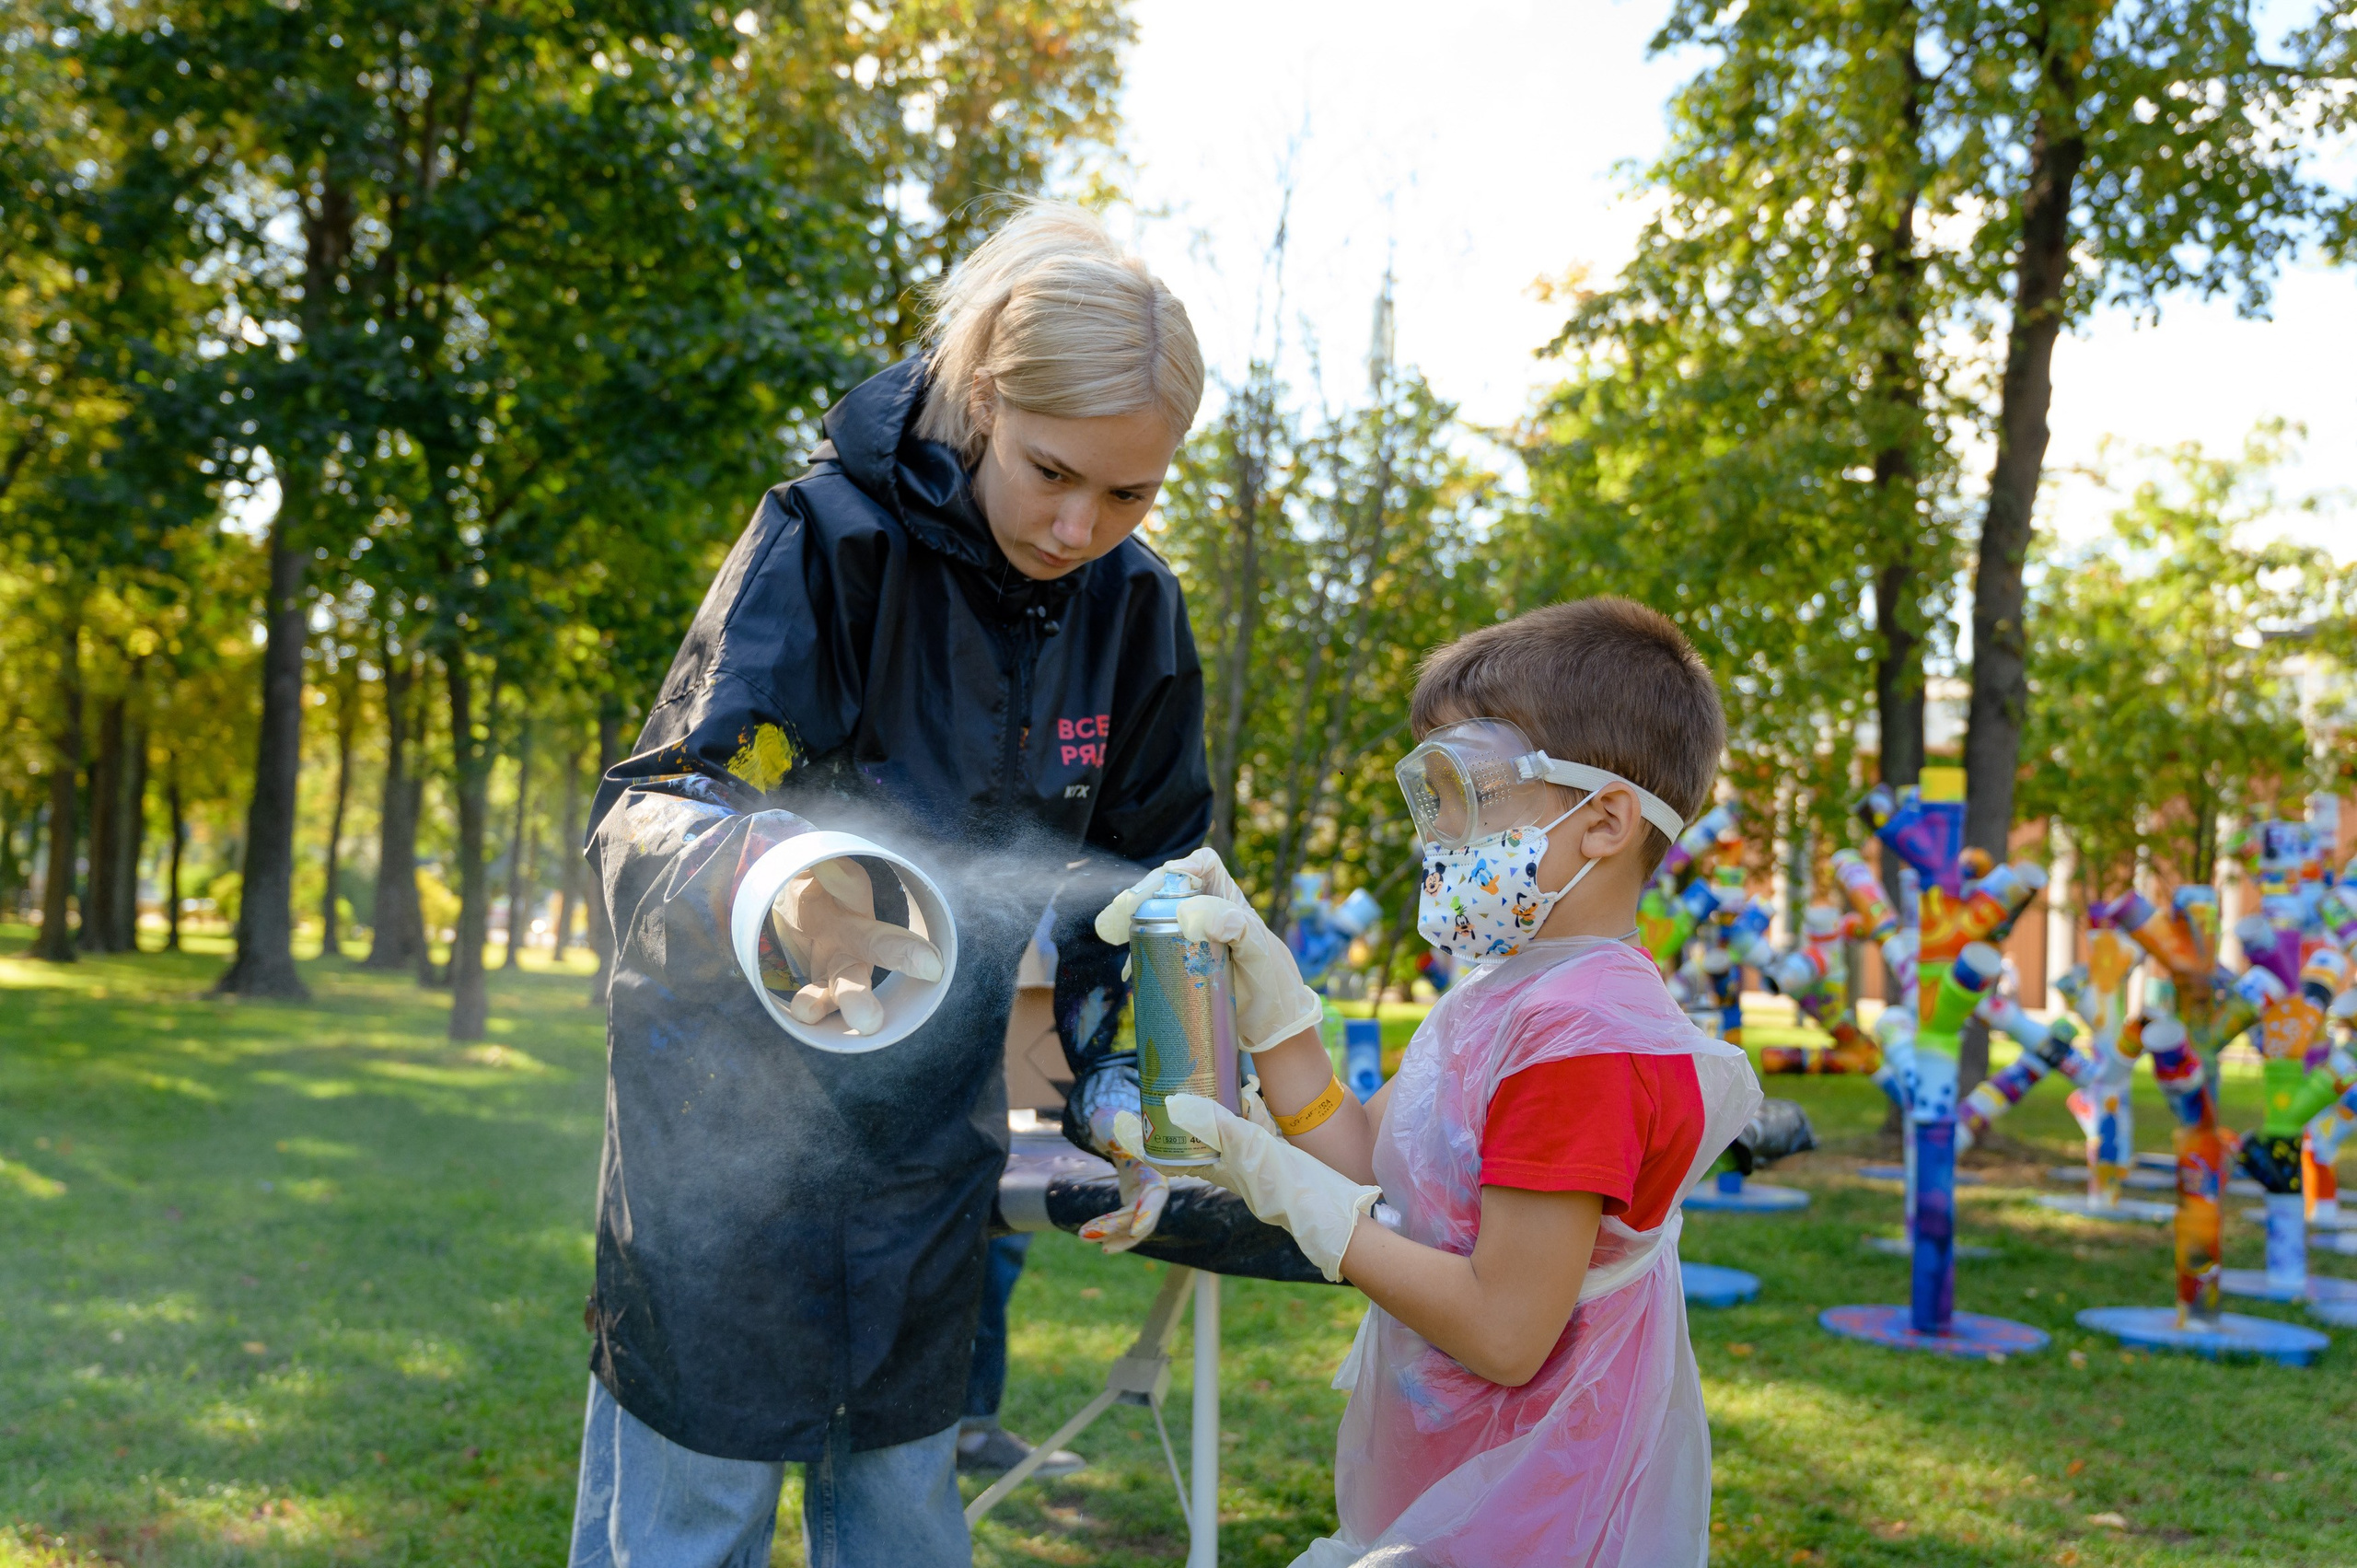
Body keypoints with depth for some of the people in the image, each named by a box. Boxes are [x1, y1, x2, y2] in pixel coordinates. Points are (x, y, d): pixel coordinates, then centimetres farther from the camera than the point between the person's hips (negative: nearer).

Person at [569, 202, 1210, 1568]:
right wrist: (766, 882, -44)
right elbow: (647, 812, -22)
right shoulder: (833, 538, -18)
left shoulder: (1136, 612, -3)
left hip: (931, 1133, 5)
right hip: (734, 1103, -4)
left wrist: (1119, 1086, -2)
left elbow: (1141, 878, 9)